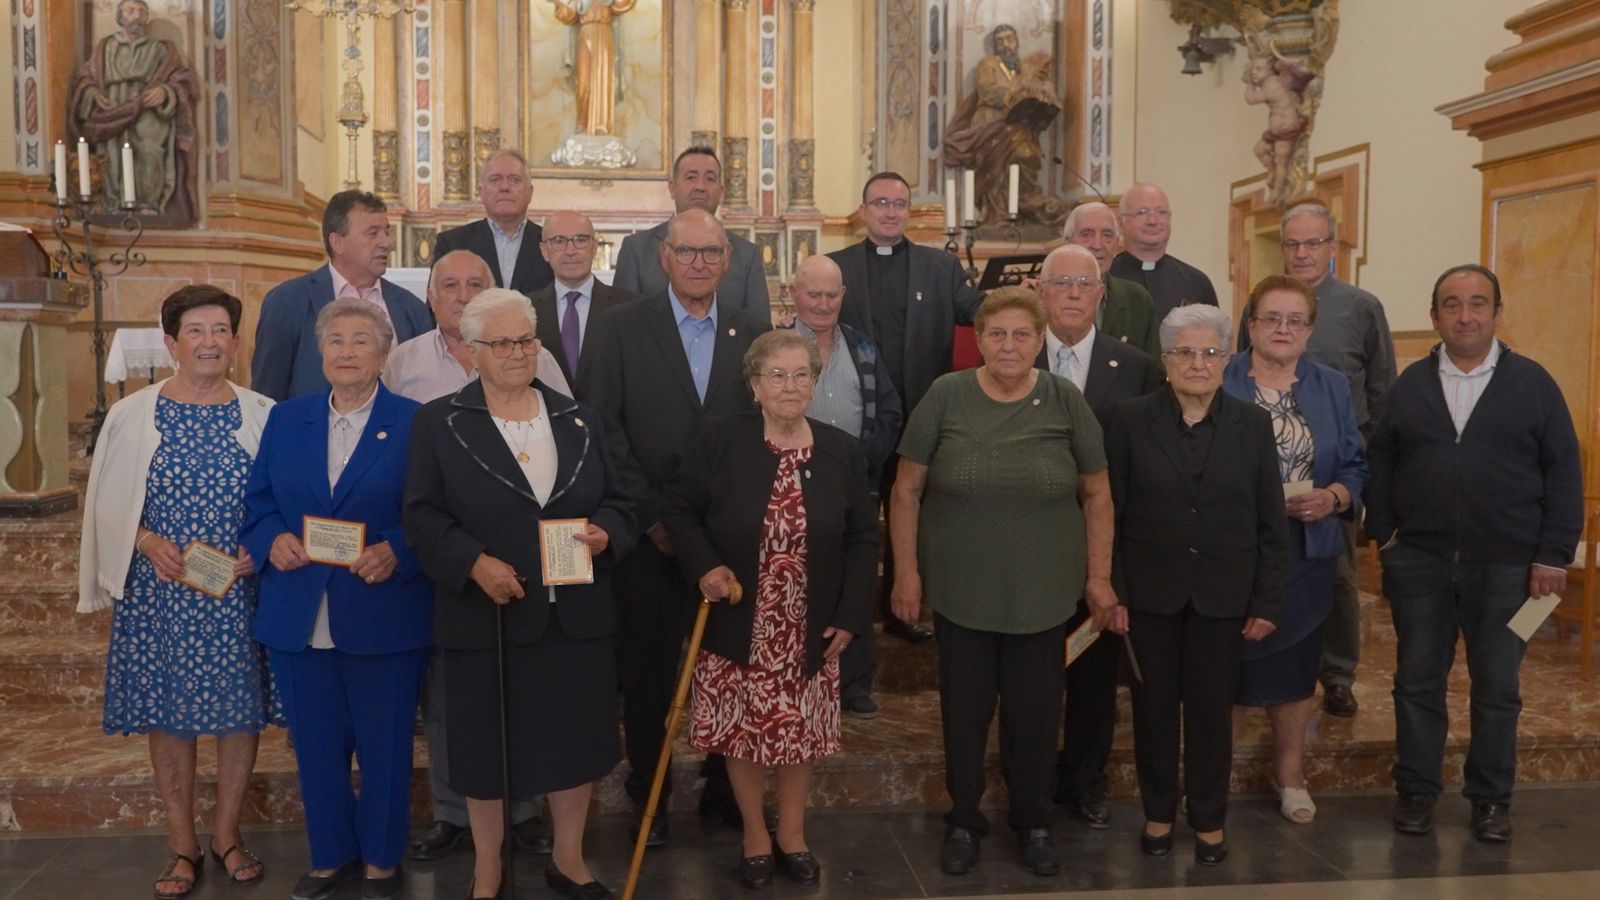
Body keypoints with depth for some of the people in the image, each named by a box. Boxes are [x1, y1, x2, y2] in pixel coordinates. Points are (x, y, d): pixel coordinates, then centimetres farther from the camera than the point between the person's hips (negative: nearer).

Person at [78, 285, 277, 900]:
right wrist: (147, 542, -13)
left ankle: (226, 834, 26)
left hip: (240, 594, 0)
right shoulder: (132, 416, 0)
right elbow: (109, 505, 4)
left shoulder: (262, 416, 1)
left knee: (242, 706, 7)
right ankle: (182, 845, 23)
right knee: (168, 711, 7)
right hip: (159, 593, 0)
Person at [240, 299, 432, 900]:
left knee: (385, 747, 8)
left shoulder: (415, 423, -2)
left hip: (384, 618, -3)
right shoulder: (286, 420, 10)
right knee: (317, 747, 13)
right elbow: (257, 502, 13)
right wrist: (272, 539, -7)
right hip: (298, 618, 4)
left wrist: (396, 552, -21)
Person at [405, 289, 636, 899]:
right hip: (486, 614, -2)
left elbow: (618, 502, 11)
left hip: (576, 615, 3)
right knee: (485, 747, 9)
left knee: (576, 740, 11)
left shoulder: (580, 419, 9)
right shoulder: (439, 422, 0)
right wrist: (475, 562, -20)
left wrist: (605, 533, -11)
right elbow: (423, 514, -5)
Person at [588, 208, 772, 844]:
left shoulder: (755, 335, 7)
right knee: (648, 670, 9)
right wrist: (650, 514, -9)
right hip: (651, 535, -1)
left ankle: (726, 787, 28)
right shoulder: (621, 327, 0)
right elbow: (605, 429, -4)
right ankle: (648, 797, 26)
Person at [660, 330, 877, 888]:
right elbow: (678, 508, -2)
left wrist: (851, 615, -4)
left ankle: (792, 835, 34)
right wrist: (704, 567, -17)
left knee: (802, 732, 12)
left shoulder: (841, 451, -1)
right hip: (739, 624, -2)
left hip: (809, 629, 2)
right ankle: (755, 836, 31)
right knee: (743, 731, 9)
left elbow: (862, 538, 3)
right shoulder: (719, 440, -9)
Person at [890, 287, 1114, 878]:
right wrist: (906, 572, -4)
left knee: (1036, 709, 11)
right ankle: (963, 821, 31)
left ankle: (1033, 822, 32)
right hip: (959, 590, 0)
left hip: (1042, 592, 1)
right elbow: (907, 491, -2)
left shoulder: (1066, 402, -3)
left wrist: (1099, 576, 1)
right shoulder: (945, 396, -6)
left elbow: (1097, 496, 3)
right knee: (963, 707, 11)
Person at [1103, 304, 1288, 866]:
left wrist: (1267, 601, -2)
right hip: (1151, 592, 0)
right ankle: (1158, 813, 28)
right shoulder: (1132, 420, -4)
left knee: (1212, 707, 10)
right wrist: (1112, 593, -7)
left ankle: (1209, 819, 27)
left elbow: (1271, 522, 1)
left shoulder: (1252, 425, 0)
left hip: (1222, 595, 1)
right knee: (1154, 705, 10)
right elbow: (1111, 513, -3)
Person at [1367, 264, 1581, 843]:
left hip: (1506, 566, -1)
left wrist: (1553, 555, -7)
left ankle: (1491, 797, 24)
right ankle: (1416, 789, 22)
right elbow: (1379, 462, 8)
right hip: (1419, 561, 2)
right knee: (1418, 681, 8)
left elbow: (1563, 473, -2)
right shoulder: (1411, 384, 5)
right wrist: (1383, 534, -1)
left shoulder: (1532, 383, 0)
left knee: (1497, 688, 9)